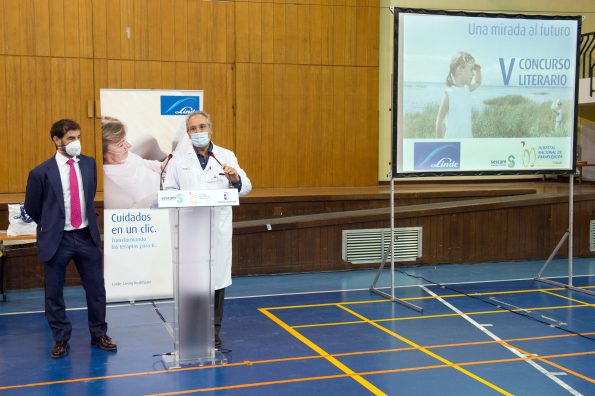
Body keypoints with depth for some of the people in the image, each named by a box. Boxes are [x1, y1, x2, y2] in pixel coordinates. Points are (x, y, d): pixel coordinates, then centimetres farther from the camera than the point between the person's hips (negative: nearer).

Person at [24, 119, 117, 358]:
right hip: (57, 240, -3)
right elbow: (31, 207, 3)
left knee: (96, 289, 9)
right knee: (54, 293, 7)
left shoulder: (89, 164, 2)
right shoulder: (41, 172, -10)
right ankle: (61, 340, 22)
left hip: (86, 236, 3)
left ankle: (99, 335, 25)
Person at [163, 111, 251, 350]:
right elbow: (168, 190, 5)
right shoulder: (179, 158, 8)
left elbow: (245, 188, 3)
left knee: (217, 280, 5)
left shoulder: (226, 156, 10)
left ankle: (213, 333, 16)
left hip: (218, 230, 1)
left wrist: (236, 179, -19)